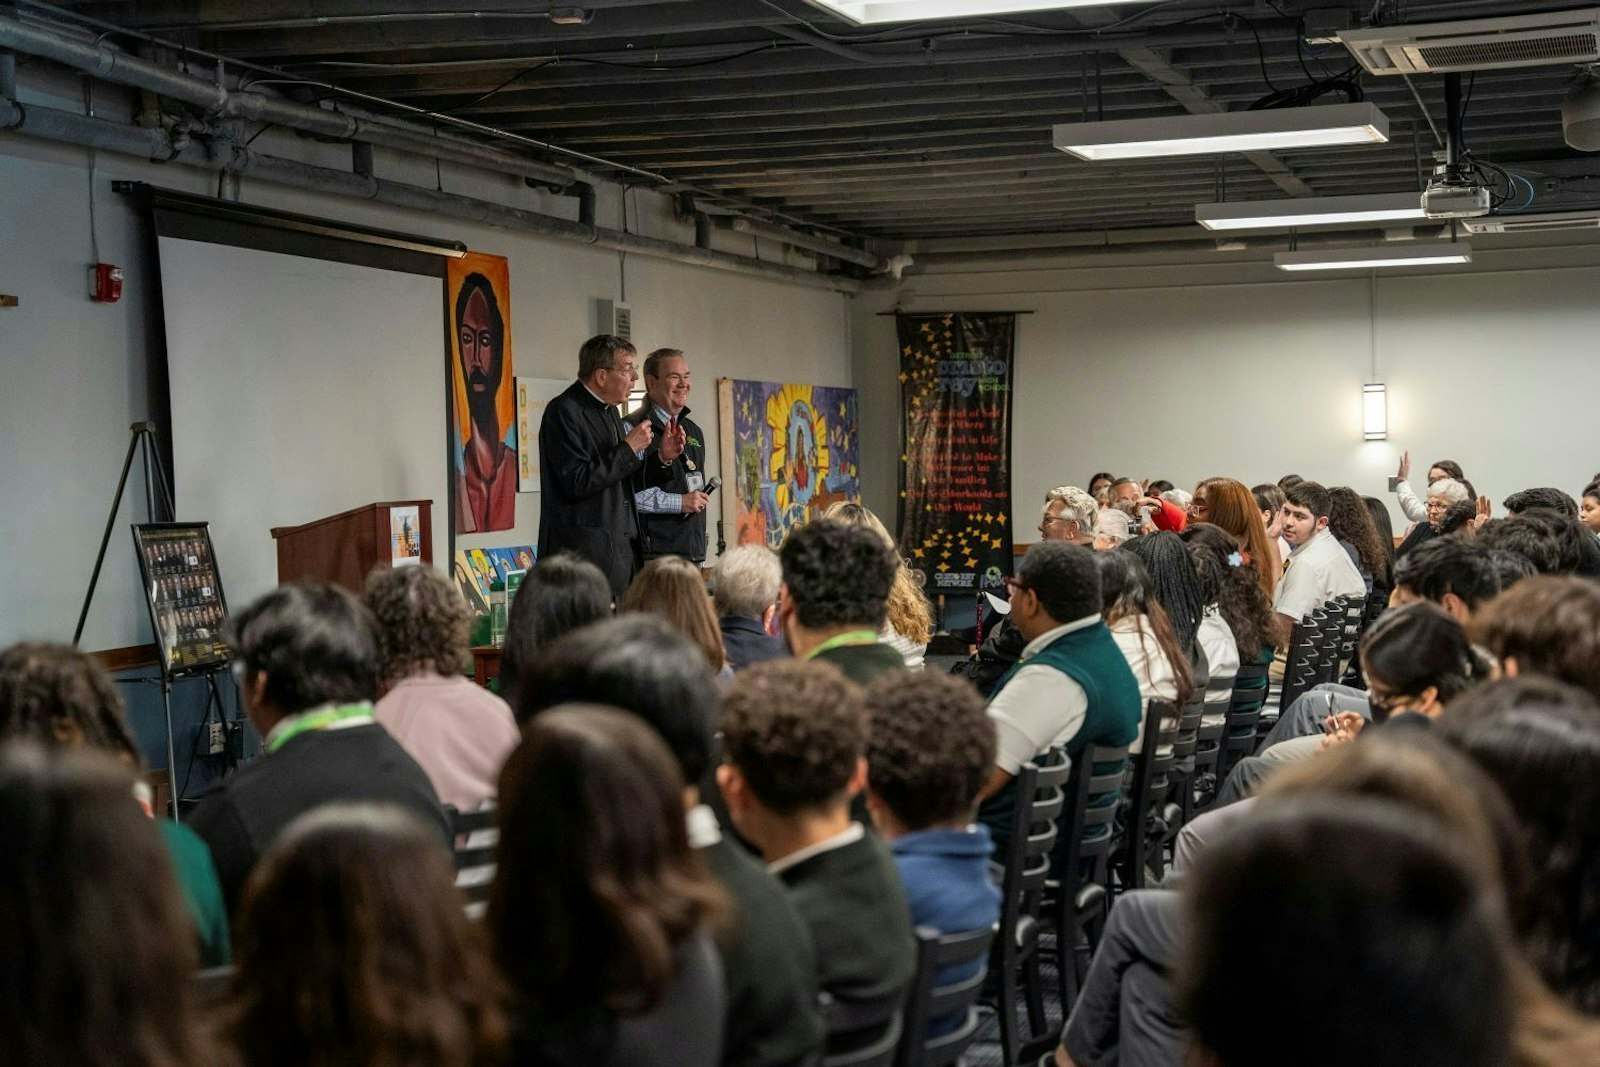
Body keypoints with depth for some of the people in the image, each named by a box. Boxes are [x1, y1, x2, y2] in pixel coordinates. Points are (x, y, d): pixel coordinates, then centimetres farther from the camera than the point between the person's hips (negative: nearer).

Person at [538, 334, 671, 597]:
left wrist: (661, 458, 9)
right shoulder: (564, 412, -10)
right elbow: (577, 483, -19)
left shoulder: (610, 410, 18)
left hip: (623, 549, 9)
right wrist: (628, 449, -13)